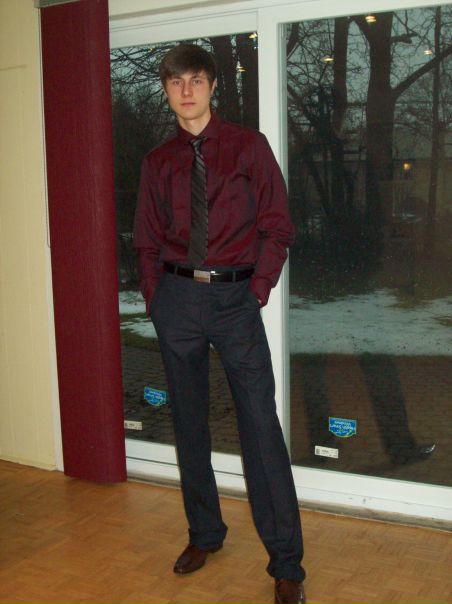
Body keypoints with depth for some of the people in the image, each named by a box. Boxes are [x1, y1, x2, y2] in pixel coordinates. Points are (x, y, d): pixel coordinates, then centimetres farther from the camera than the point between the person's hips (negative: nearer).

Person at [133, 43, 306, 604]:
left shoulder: (248, 146, 2)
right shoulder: (157, 162, 9)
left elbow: (277, 225, 0)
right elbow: (147, 239, 13)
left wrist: (257, 290, -7)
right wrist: (155, 299, 2)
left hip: (235, 295, -3)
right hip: (177, 297, 3)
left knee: (260, 425, -5)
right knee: (188, 422, 12)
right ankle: (204, 534, 31)